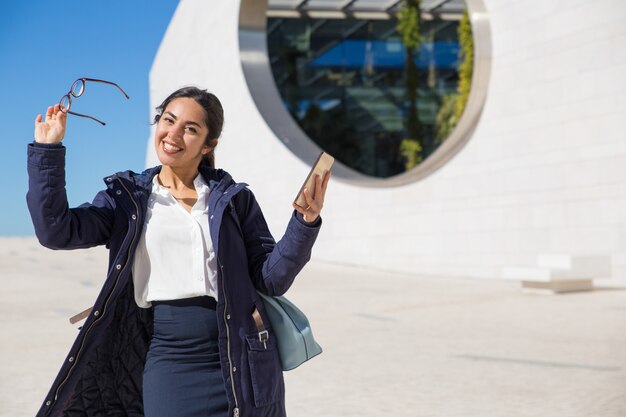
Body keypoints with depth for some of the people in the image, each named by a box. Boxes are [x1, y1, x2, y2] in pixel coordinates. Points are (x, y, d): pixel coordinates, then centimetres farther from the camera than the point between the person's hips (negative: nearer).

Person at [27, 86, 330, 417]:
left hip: (239, 363, 0)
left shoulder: (234, 199, 6)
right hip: (170, 362, 0)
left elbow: (271, 279, 1)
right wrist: (47, 150, -4)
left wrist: (305, 222, -11)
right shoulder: (127, 197, 8)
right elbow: (56, 230, -5)